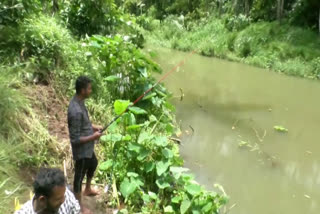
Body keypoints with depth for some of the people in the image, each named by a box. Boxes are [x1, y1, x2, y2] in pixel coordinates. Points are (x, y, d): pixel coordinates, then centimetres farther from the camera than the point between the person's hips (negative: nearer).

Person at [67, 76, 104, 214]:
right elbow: (75, 139, -29)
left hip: (87, 147, 10)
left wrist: (93, 127, 5)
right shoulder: (76, 111, -34)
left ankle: (88, 189, 56)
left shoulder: (78, 101, -4)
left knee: (93, 164, 31)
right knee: (79, 175, 10)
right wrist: (93, 136, -21)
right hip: (81, 150, -10)